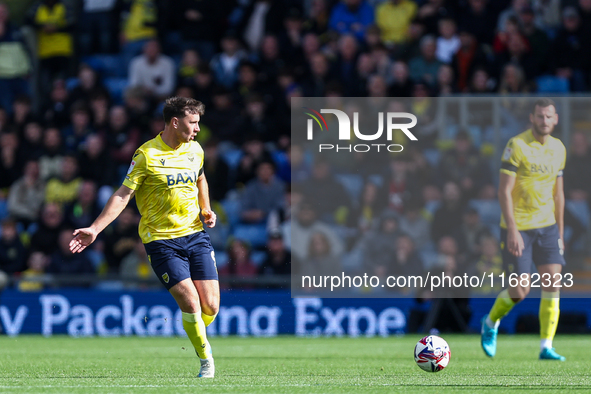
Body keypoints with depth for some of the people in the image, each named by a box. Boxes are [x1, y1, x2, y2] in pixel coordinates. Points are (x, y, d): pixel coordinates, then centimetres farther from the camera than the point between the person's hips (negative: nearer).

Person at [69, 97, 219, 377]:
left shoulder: (195, 150, 7)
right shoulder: (146, 155, -11)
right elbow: (123, 194, -9)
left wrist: (206, 210, 10)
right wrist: (95, 229, -15)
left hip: (195, 235, 5)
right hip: (161, 240, -5)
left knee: (210, 306, -4)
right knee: (191, 304, -15)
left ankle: (199, 339, 29)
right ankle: (206, 361, 4)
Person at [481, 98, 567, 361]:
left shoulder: (558, 149, 7)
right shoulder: (517, 145, -12)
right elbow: (504, 191, -15)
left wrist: (560, 232, 15)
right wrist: (512, 230, -22)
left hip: (547, 226, 5)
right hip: (518, 228, -5)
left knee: (552, 283, -7)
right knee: (520, 290, -6)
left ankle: (546, 347, -2)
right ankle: (491, 323, 24)